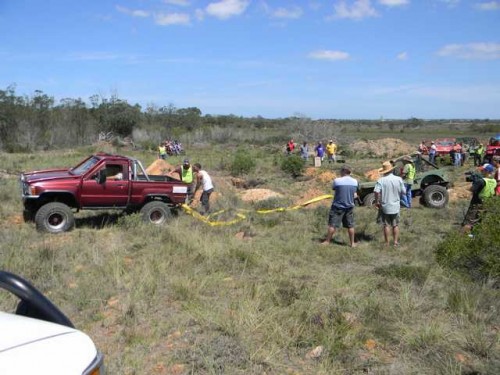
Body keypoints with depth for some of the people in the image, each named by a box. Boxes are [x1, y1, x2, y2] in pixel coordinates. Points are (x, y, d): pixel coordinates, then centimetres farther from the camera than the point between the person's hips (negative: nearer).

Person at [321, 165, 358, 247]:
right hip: (349, 206, 4)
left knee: (332, 225, 6)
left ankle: (327, 241, 14)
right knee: (350, 226, 13)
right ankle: (352, 243, 20)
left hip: (338, 206, -4)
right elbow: (355, 194, 5)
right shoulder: (355, 181, -3)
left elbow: (333, 188, 3)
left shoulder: (337, 180, -16)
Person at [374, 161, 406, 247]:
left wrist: (377, 202, -12)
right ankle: (395, 242, 21)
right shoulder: (399, 179, -7)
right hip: (395, 206, 2)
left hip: (385, 206, -2)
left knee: (386, 225, 10)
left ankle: (387, 242, 18)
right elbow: (403, 192, -3)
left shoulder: (381, 180, -15)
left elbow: (376, 191, -26)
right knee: (395, 225, 16)